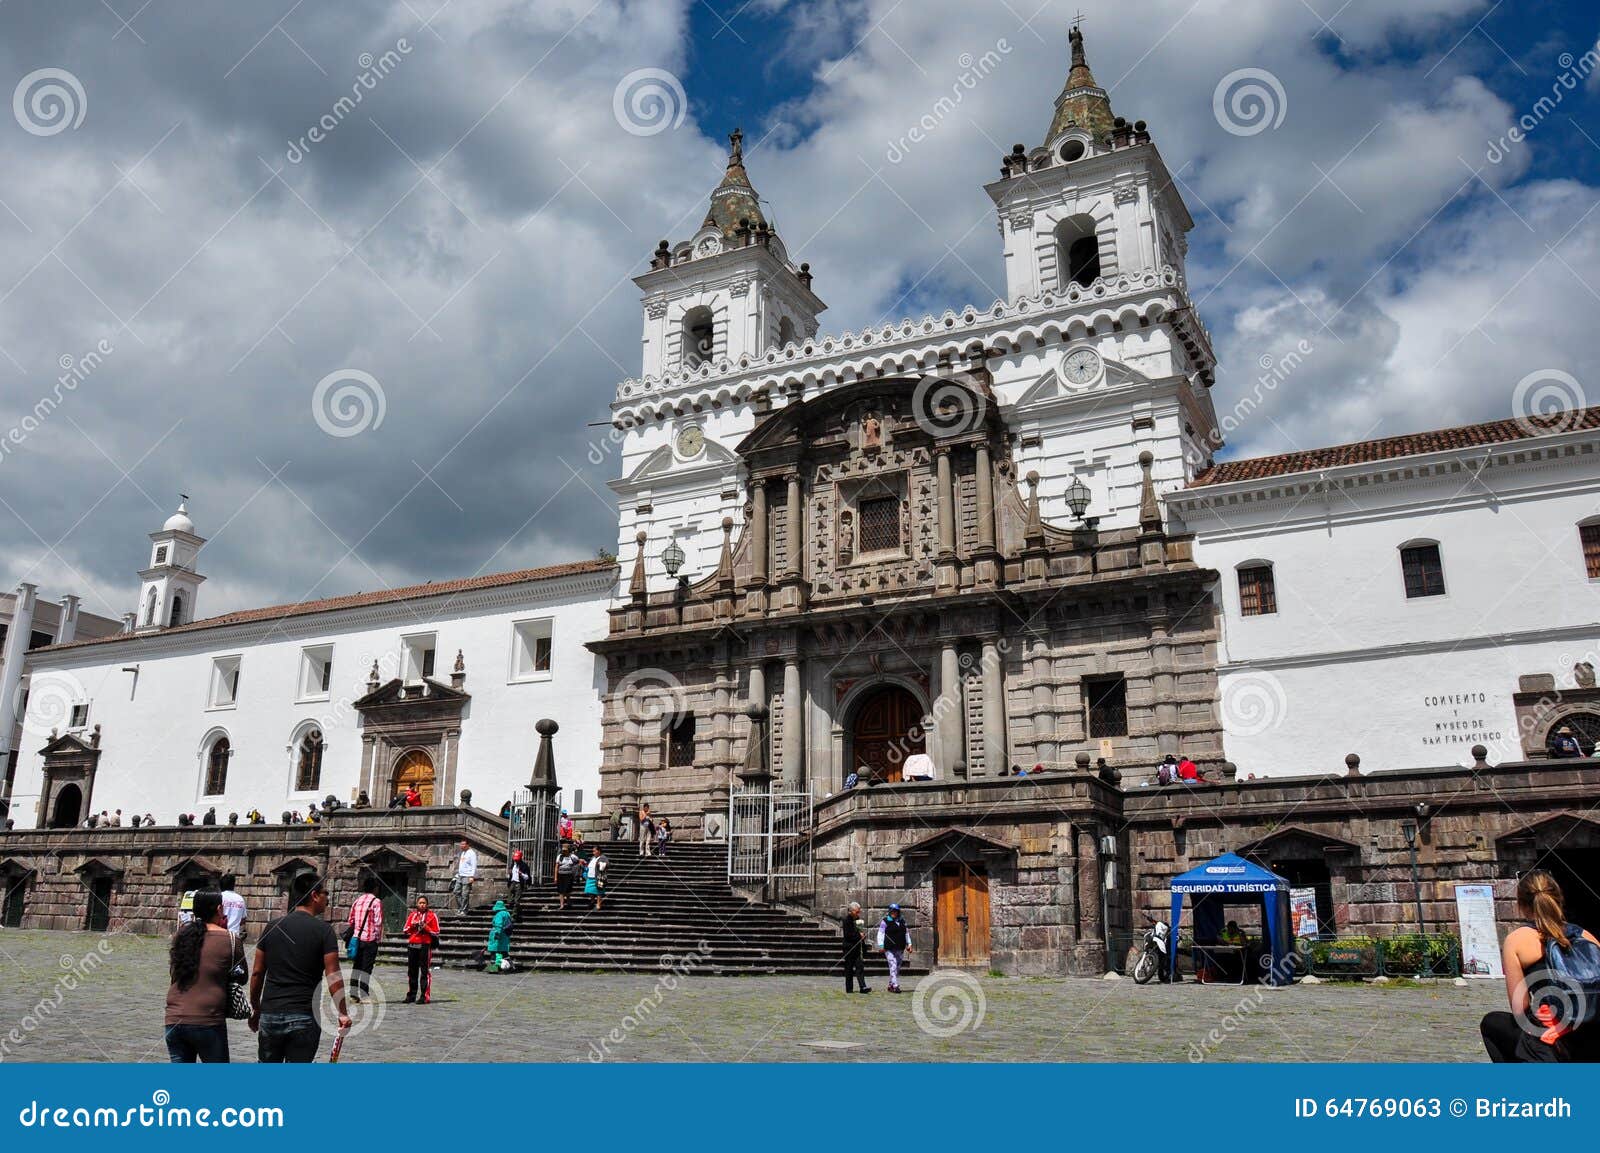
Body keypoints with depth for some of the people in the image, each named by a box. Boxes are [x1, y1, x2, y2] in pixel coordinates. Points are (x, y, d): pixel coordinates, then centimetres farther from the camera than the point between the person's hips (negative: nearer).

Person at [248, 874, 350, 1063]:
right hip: (304, 1017, -4)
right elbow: (333, 976, -10)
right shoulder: (323, 930, -7)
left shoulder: (272, 927, 5)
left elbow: (257, 972, 8)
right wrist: (343, 1013, -2)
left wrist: (255, 1008, 19)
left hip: (270, 1014, 4)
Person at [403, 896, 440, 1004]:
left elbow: (436, 933, 0)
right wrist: (412, 926, -4)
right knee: (412, 971, 10)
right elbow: (406, 930, 15)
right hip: (412, 945, 5)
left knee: (425, 971, -7)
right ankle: (411, 995, 20)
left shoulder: (432, 915, 2)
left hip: (425, 945, -5)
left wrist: (426, 928, -14)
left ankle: (425, 996, -5)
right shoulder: (412, 915, 14)